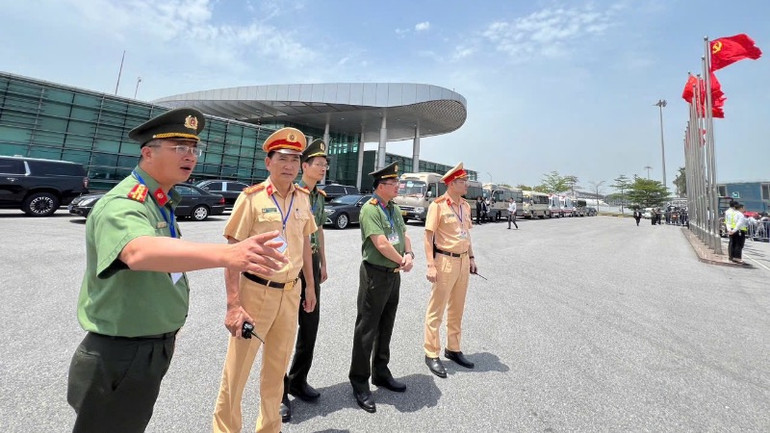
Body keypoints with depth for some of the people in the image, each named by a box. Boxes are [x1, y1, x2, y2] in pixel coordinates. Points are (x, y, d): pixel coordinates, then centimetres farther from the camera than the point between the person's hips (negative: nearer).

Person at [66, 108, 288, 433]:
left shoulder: (162, 203, 4)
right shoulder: (123, 203, -25)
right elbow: (139, 252, -47)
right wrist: (226, 254, -62)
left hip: (155, 348, 8)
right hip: (120, 355, -8)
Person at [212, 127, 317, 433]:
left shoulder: (303, 198, 2)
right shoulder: (252, 197, -12)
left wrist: (310, 287, 13)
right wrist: (234, 304, -16)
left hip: (291, 293, 5)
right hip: (256, 291, -4)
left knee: (278, 366, 19)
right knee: (237, 368, 9)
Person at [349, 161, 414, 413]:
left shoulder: (394, 209, 11)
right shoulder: (370, 210, -15)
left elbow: (404, 235, 12)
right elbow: (381, 244, -22)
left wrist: (409, 254, -7)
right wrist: (401, 261, -8)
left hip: (395, 274, 8)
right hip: (375, 273, -8)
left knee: (386, 327, 19)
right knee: (367, 329, 4)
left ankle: (381, 373, 36)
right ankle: (360, 383, 20)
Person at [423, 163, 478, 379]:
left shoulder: (465, 205, 10)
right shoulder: (438, 205, -12)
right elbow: (428, 235, -13)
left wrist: (471, 258, 15)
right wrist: (430, 265, -18)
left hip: (463, 261, 7)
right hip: (445, 261, -7)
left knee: (457, 309, 17)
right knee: (436, 310, 3)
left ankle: (453, 349, 34)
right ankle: (431, 354, 17)